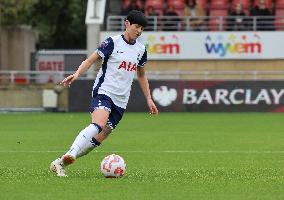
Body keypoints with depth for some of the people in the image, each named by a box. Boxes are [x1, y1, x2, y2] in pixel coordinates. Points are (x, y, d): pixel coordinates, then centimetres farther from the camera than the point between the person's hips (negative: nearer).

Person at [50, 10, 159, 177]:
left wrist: (149, 98, 23)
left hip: (121, 101, 6)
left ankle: (61, 163, 3)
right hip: (103, 91, -6)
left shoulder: (141, 49, 13)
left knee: (98, 139, -4)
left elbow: (141, 75, 27)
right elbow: (91, 60, -4)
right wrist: (77, 74, -21)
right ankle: (70, 155, -44)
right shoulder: (113, 42, -4)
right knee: (99, 124, -34)